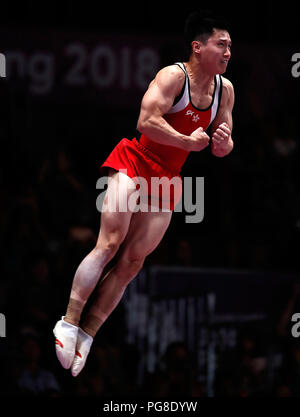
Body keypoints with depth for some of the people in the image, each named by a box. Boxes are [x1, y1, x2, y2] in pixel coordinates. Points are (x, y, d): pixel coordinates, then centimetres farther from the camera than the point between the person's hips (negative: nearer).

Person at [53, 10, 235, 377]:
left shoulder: (225, 89, 6)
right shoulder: (173, 76, -15)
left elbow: (223, 145, 13)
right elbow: (146, 121, -25)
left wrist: (223, 144, -11)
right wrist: (188, 142, -24)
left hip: (166, 181, 6)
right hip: (134, 163, -6)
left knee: (132, 263, 0)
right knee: (110, 244, -18)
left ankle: (86, 335, 3)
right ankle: (68, 323, -13)